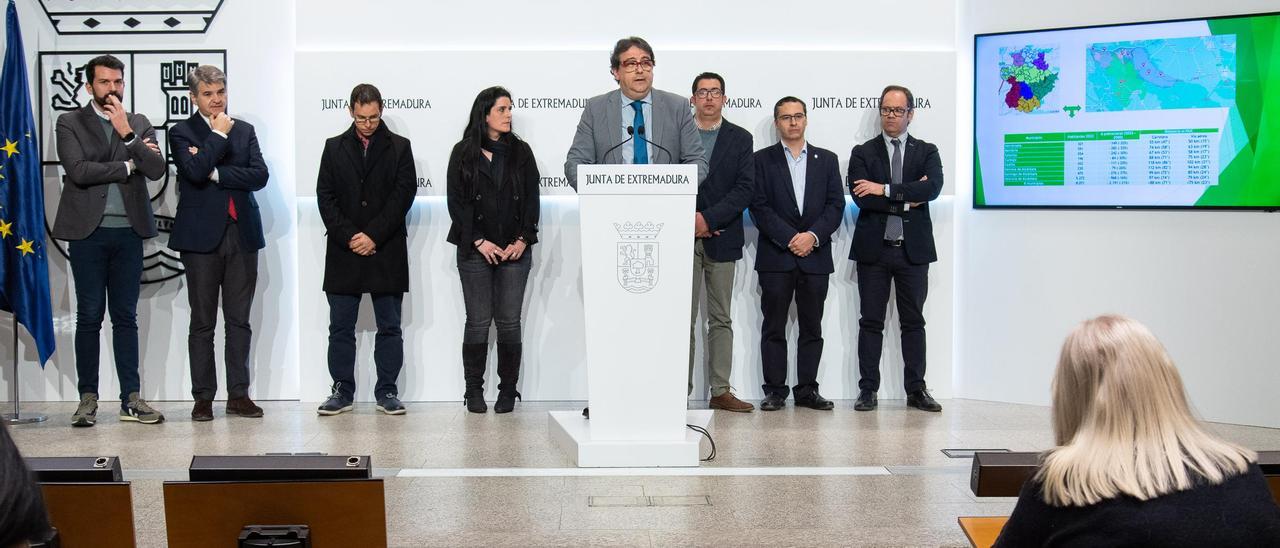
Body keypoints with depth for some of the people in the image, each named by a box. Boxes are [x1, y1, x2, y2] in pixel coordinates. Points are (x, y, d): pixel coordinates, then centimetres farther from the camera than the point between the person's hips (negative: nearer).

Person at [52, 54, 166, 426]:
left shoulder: (139, 124, 12)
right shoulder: (70, 123, 3)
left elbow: (157, 170, -2)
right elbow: (78, 171, -12)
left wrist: (127, 134, -11)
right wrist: (128, 165, -5)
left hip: (128, 232, 2)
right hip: (89, 231, -2)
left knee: (126, 317, 5)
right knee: (89, 316, 1)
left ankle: (131, 399, 7)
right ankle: (88, 398, 7)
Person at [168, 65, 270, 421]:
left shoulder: (244, 131, 13)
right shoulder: (181, 133, 1)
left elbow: (260, 175, -2)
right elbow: (196, 171, -17)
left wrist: (215, 172, -10)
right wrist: (219, 135, -8)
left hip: (242, 234, 3)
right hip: (202, 237, -3)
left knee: (239, 321, 6)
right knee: (203, 323, 2)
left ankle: (238, 395, 12)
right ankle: (203, 398, 8)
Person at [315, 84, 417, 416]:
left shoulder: (399, 148, 5)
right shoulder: (334, 148, 10)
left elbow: (404, 194, -4)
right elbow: (325, 196, 3)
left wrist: (373, 235, -12)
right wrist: (349, 236, -10)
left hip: (387, 252, -1)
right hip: (343, 252, 1)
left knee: (389, 327, 3)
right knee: (341, 327, 4)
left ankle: (387, 391, 10)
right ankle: (342, 391, 12)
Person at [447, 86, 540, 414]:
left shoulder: (520, 152, 10)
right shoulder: (463, 153, 3)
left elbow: (532, 199, 7)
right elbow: (456, 201, -1)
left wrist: (523, 240, -5)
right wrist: (479, 242, -9)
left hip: (515, 250, 2)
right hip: (475, 251, -2)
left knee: (509, 322, 1)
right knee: (478, 321, 0)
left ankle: (508, 390, 8)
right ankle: (474, 390, 8)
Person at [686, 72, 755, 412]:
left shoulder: (740, 139, 8)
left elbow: (745, 189, -3)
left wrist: (709, 218, -13)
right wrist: (688, 220, -10)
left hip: (722, 240, 1)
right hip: (683, 238, -1)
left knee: (721, 319, 4)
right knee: (684, 319, 0)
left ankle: (721, 391, 6)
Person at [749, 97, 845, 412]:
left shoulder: (827, 160, 12)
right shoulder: (763, 160, 6)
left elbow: (836, 205, 4)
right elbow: (759, 207, -3)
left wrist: (812, 235, -11)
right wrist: (790, 238, -13)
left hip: (816, 256, 2)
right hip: (776, 256, -2)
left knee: (812, 327, 5)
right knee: (773, 327, 0)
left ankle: (807, 390, 11)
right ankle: (775, 391, 5)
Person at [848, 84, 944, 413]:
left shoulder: (926, 152, 7)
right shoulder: (863, 153, 6)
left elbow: (932, 187, -13)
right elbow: (861, 198, -10)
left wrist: (885, 190, -18)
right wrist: (906, 200, -13)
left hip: (913, 249, 1)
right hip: (873, 249, 0)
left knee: (913, 321, 6)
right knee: (871, 321, 3)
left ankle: (916, 389, 12)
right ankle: (868, 390, 7)